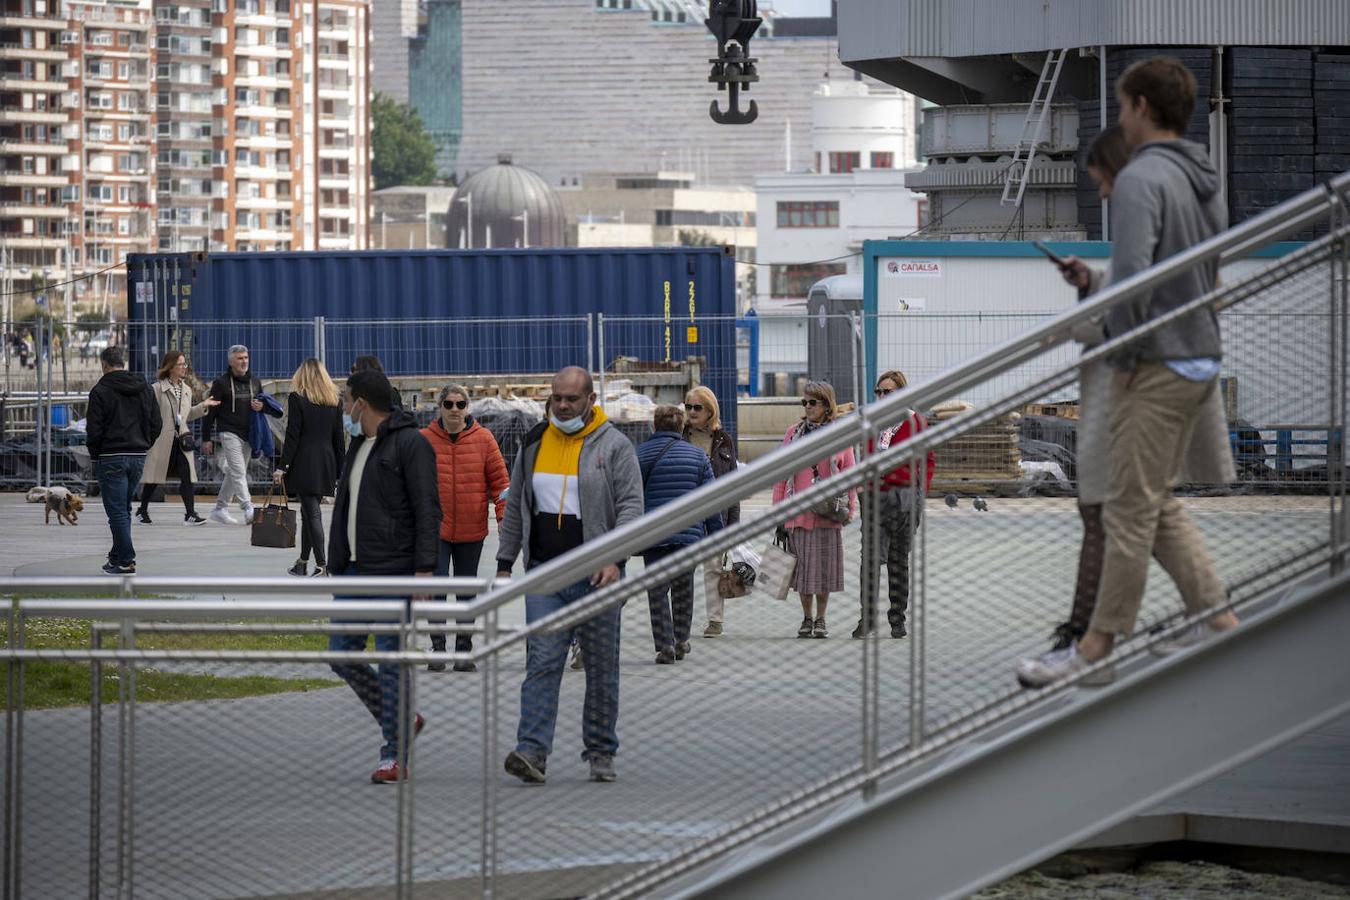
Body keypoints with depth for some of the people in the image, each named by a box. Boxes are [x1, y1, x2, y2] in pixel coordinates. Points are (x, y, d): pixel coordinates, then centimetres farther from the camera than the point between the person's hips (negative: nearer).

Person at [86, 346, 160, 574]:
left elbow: (94, 429, -11)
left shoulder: (100, 391, -9)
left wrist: (94, 455, 2)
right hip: (138, 458, 6)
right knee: (124, 508, 17)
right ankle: (119, 555, 20)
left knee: (117, 511, -3)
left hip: (111, 459, -6)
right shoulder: (145, 389, 9)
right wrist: (142, 446, 15)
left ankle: (125, 560, -6)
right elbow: (156, 425, 9)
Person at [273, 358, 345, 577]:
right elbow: (338, 438, 10)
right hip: (326, 464, 5)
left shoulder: (297, 399, -5)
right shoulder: (333, 401, 8)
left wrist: (282, 467, -6)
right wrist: (341, 471, 15)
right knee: (309, 512, 17)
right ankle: (303, 563, 26)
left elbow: (292, 436, -9)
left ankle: (322, 565, -13)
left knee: (312, 513, -6)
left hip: (304, 463, -5)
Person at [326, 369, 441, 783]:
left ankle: (396, 757, -2)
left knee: (392, 662, -6)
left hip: (393, 574, -9)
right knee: (343, 654, 7)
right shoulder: (359, 444, 18)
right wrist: (337, 565, 22)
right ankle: (402, 722, 23)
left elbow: (428, 510, -15)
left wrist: (424, 569, -21)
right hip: (354, 570, 9)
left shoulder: (411, 444, -10)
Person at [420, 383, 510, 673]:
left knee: (467, 589, 10)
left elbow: (499, 479, 3)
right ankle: (437, 647, -3)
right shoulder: (424, 439, -1)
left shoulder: (483, 439, 0)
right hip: (435, 527, -1)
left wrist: (503, 515, -3)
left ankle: (464, 649, 17)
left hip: (472, 530, 1)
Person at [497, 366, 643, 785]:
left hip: (595, 576, -2)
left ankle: (601, 753, 16)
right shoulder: (534, 444, 10)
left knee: (601, 668, 6)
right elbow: (515, 508, 17)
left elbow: (631, 507, -7)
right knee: (541, 663, -8)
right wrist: (505, 562, 12)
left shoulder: (614, 446, -1)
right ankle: (532, 751, -16)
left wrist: (614, 559, -19)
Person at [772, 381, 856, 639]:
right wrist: (778, 508, 3)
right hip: (798, 512, 2)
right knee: (802, 566, 5)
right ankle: (807, 618, 16)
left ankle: (821, 619, 14)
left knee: (824, 566, 3)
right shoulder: (793, 434, 8)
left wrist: (850, 506, -3)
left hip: (827, 514, -2)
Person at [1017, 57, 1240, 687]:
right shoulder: (1205, 182, 13)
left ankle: (1099, 647, 5)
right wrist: (1095, 284, 15)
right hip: (1201, 360, 9)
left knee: (1130, 510, -2)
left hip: (1156, 368, -9)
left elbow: (1134, 275, -25)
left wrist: (1122, 357, -14)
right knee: (1159, 503, 17)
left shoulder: (1142, 179, -16)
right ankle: (1218, 621, 14)